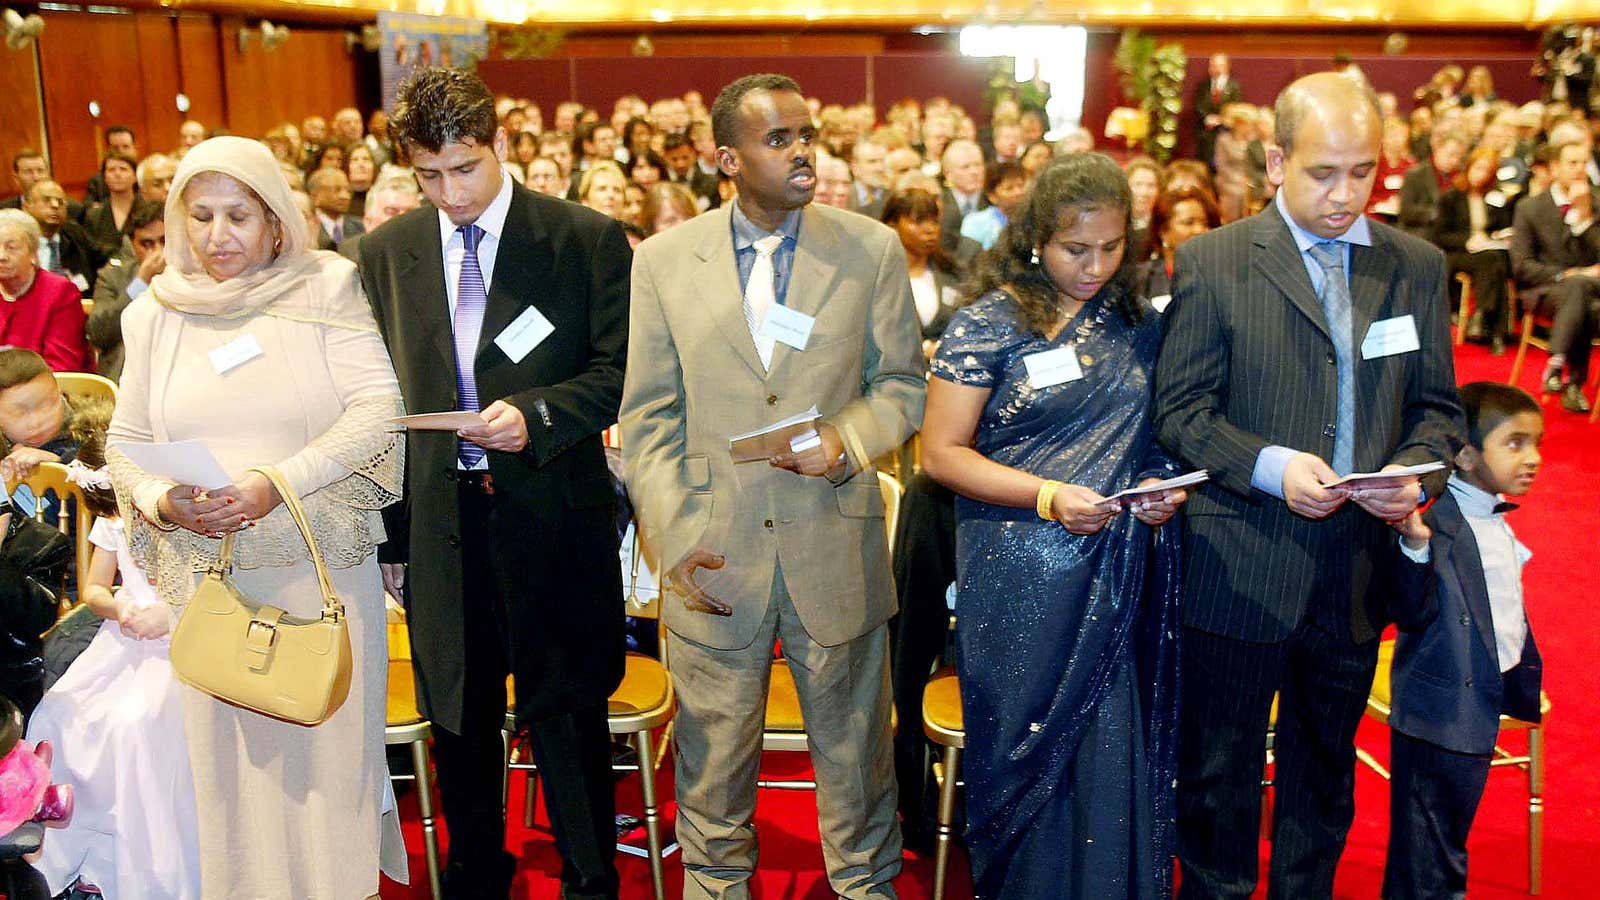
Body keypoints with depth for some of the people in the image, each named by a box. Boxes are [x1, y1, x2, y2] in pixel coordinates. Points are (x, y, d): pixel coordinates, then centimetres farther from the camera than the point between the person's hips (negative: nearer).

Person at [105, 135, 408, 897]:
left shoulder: (325, 289, -1)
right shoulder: (153, 315, 9)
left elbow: (380, 405, -10)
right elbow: (124, 445, 12)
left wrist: (280, 482, -20)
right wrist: (159, 500, -9)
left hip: (323, 568, -2)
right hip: (208, 575, 2)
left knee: (329, 745, 7)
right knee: (234, 754, 8)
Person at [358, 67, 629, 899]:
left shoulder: (588, 239, -4)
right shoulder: (386, 252, 6)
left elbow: (621, 373, -4)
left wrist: (536, 412, -21)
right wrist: (390, 535, 7)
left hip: (553, 517, -3)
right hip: (439, 521, 3)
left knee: (567, 717, 8)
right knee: (459, 723, 17)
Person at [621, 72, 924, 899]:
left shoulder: (873, 251, -1)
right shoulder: (663, 259, 0)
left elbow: (902, 382, 6)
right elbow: (648, 415, 2)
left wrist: (849, 440, -14)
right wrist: (672, 536, -7)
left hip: (835, 554, 0)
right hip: (714, 557, 0)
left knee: (854, 750, 16)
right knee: (714, 760, 17)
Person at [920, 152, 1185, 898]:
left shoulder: (1137, 323, 8)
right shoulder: (989, 323, -6)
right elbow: (942, 452, -8)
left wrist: (1163, 484, -4)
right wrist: (1047, 495, -20)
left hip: (1120, 581, 4)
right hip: (1023, 582, -4)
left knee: (1114, 758, 9)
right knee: (1030, 757, 8)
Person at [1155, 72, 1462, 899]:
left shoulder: (1418, 266, 6)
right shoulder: (1212, 262, -6)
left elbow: (1436, 405, 10)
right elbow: (1179, 408, -7)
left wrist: (1414, 473, -11)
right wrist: (1271, 465, -22)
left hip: (1360, 572, 4)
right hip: (1242, 572, -4)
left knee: (1325, 771, 20)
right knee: (1220, 773, 10)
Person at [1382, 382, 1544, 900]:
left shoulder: (1499, 525, 9)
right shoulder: (1438, 524, -20)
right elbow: (1413, 613, -28)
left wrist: (1524, 682, 24)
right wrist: (1416, 547, -42)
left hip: (1484, 702, 9)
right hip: (1441, 711, -9)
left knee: (1452, 832, 23)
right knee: (1427, 855, 3)